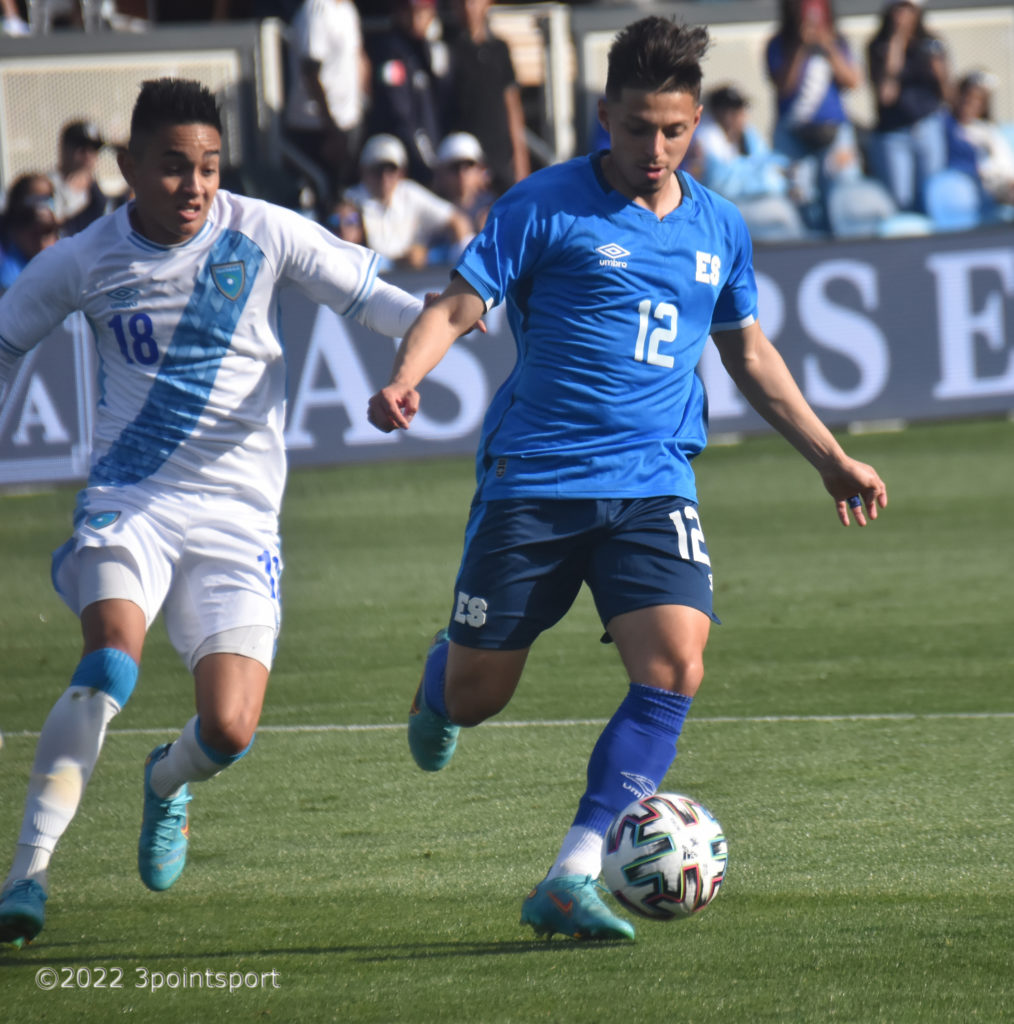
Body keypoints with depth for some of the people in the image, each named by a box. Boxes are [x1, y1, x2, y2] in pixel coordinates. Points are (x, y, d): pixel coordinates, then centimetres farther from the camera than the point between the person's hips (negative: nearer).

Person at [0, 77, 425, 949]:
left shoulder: (263, 235, -3)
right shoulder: (84, 263, 0)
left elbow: (367, 295, 4)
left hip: (238, 513, 1)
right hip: (128, 501, -1)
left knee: (230, 730, -11)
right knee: (112, 662, -30)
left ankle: (169, 781, 28)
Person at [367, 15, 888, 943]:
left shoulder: (719, 228, 11)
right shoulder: (547, 205, -4)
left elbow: (750, 354, 26)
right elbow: (455, 308, -5)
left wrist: (831, 457, 26)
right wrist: (405, 380, -25)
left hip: (652, 484, 3)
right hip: (534, 479, -3)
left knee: (675, 667, -20)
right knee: (475, 696, 2)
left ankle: (571, 879, -17)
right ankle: (440, 675, 43)